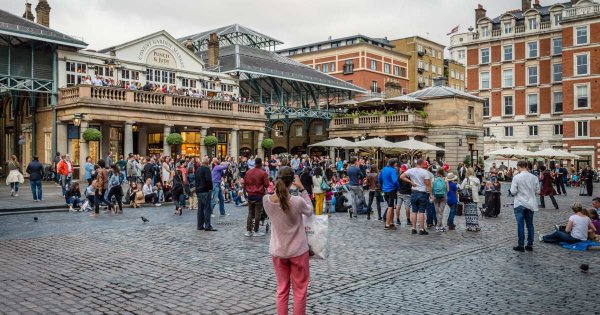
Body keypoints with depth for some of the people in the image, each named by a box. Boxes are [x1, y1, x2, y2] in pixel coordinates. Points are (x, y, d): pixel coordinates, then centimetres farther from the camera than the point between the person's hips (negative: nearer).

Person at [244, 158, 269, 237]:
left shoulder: (248, 172, 2)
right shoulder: (263, 173, -12)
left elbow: (244, 184, 8)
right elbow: (266, 185, -12)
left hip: (250, 195, 4)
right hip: (259, 195, -4)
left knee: (250, 213, 12)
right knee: (258, 214, 2)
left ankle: (248, 231, 11)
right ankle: (256, 231, 5)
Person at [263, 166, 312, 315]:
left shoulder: (266, 200, -13)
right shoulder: (298, 201, -22)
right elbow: (309, 211, -1)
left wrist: (280, 186, 2)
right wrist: (302, 189, -4)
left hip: (277, 252, 3)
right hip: (298, 251, -3)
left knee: (282, 290, 16)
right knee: (300, 290, 13)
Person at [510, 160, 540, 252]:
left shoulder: (517, 177, -12)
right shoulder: (534, 177, 0)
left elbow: (513, 191, -13)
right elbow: (537, 191, 4)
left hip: (520, 204, -4)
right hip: (531, 204, 4)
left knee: (520, 225, 1)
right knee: (530, 224, 12)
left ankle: (521, 246, 3)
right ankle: (530, 245, 16)